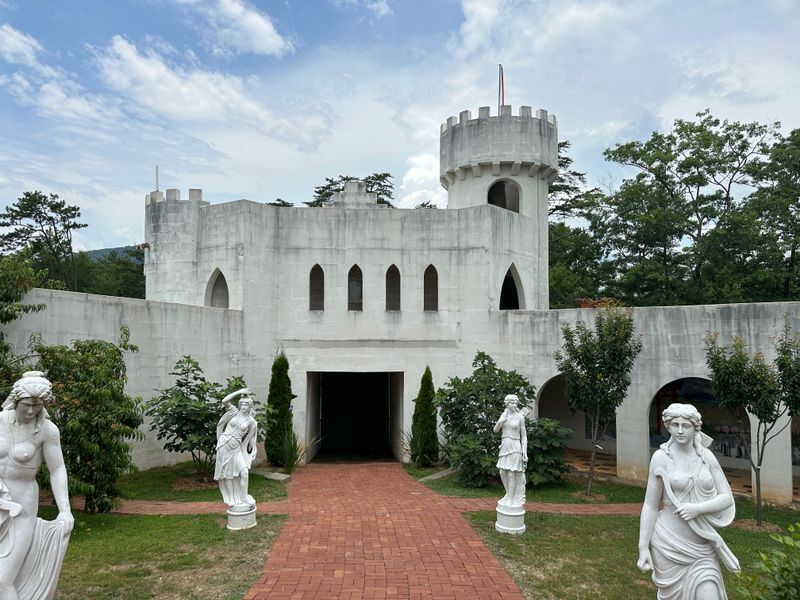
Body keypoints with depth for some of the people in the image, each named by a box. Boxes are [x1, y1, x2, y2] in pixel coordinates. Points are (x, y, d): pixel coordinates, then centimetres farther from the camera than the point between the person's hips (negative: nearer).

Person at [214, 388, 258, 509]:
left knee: (244, 472, -14)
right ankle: (233, 500, 21)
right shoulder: (235, 412, 0)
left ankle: (243, 500, -2)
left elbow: (248, 439, 6)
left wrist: (246, 454, 6)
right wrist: (239, 392, -11)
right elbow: (224, 401, -13)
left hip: (236, 448, 0)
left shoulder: (252, 422, 0)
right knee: (226, 474, 7)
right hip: (224, 445, 1)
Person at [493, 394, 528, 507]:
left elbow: (524, 436, -4)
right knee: (503, 473, 10)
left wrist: (524, 452, -11)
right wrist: (500, 421, -16)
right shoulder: (504, 415, 5)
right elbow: (495, 430, 4)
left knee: (512, 474, -1)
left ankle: (512, 500, 11)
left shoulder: (520, 417, -6)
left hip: (515, 447, -5)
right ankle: (509, 496, 29)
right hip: (504, 447, 5)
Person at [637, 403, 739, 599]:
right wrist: (643, 548, -6)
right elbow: (650, 506, -3)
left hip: (703, 546, 2)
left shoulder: (707, 456, 1)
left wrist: (698, 508, -16)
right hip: (670, 543, -2)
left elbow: (727, 498, 2)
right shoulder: (661, 457, -7)